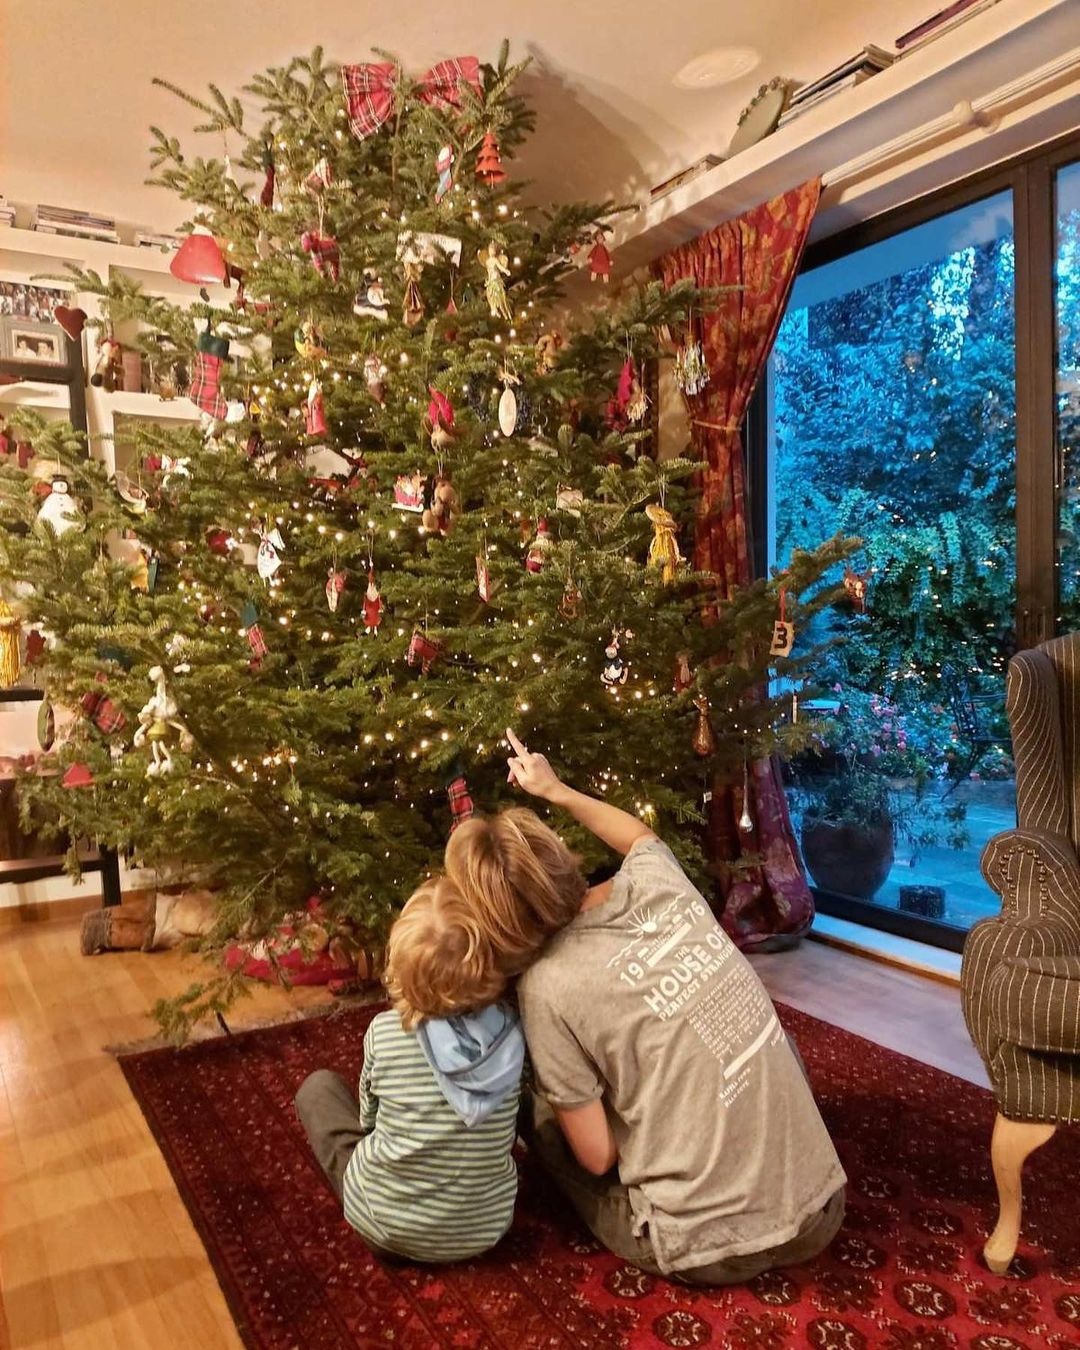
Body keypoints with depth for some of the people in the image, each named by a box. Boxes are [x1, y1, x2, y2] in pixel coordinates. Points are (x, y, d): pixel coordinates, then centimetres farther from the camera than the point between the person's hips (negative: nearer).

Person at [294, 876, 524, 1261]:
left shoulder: (383, 1032, -18)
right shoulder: (513, 1032, -16)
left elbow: (368, 1117, 1)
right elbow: (510, 1128, 2)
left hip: (385, 1222, -2)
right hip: (484, 1229, 2)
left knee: (318, 1086, 16)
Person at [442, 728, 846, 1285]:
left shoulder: (548, 987, -16)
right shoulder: (658, 878, -2)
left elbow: (599, 1156, -5)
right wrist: (556, 790, 30)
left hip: (712, 1249, -4)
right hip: (820, 1213, 4)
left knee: (536, 1110, 15)